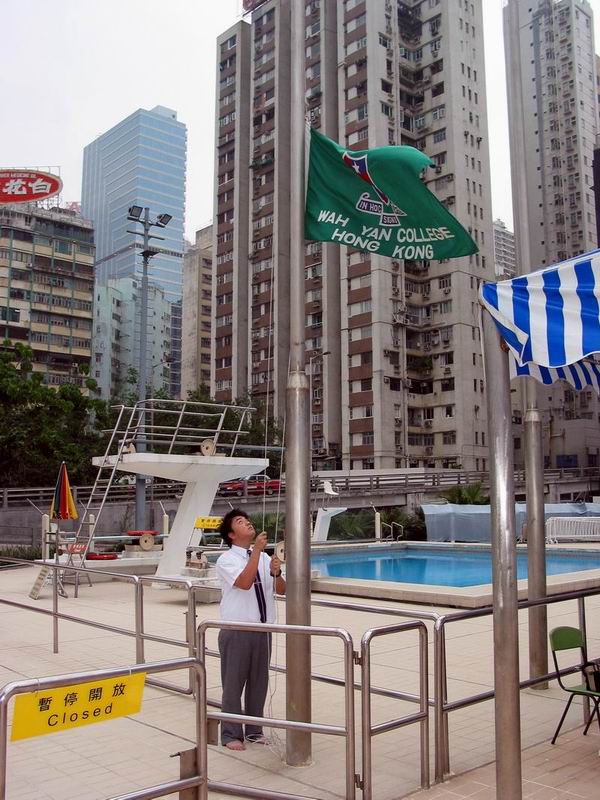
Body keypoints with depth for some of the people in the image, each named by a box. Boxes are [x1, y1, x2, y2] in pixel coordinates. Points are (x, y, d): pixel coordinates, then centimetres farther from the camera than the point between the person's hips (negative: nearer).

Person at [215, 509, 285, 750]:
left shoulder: (264, 557, 7)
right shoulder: (226, 560, -8)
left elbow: (282, 590, 6)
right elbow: (245, 583, -25)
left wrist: (276, 573, -15)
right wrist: (257, 551, -27)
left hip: (262, 628, 5)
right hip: (237, 631, -5)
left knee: (259, 682, 14)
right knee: (233, 684, 5)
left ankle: (254, 730, 29)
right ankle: (231, 734, 19)